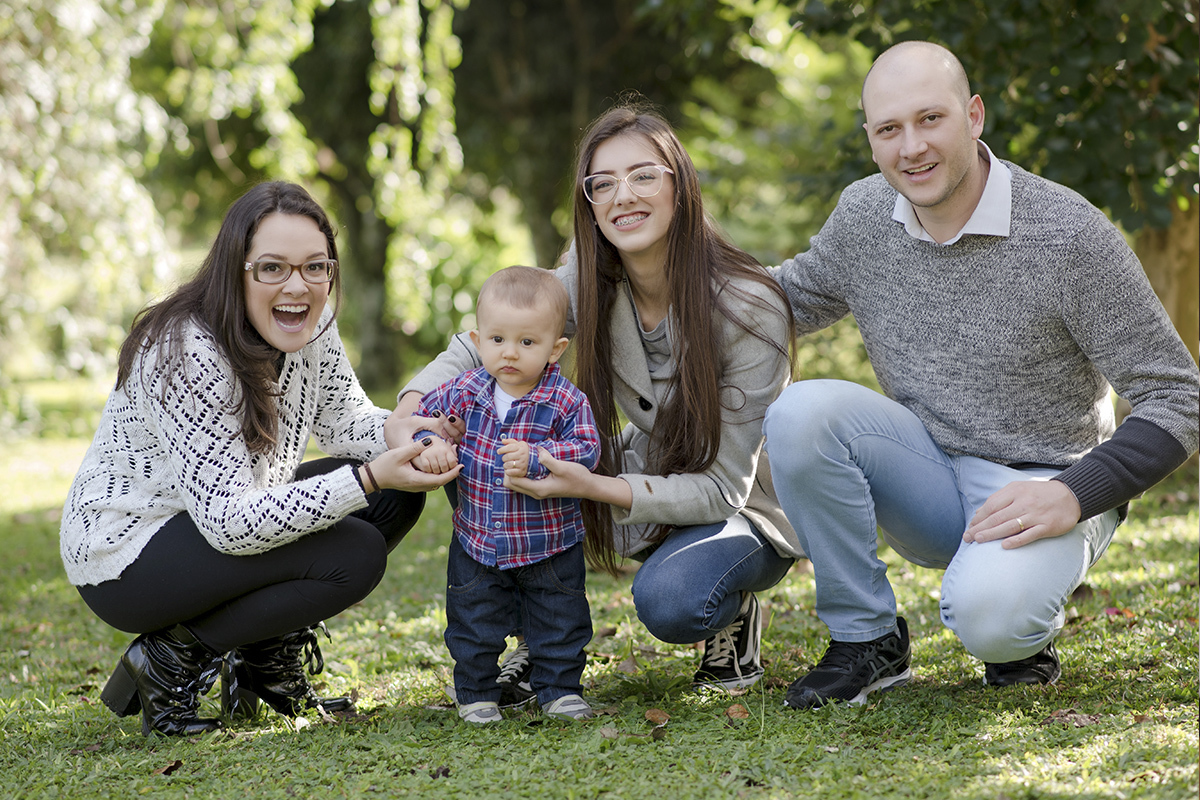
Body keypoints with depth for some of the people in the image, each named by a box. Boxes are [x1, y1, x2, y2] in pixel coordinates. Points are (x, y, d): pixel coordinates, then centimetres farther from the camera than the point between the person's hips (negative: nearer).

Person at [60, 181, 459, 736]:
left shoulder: (309, 326, -6)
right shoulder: (187, 356, -30)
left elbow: (346, 421, 6)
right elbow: (229, 522, -33)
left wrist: (414, 434, -17)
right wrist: (368, 478, -37)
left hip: (227, 519, 9)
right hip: (125, 555, -9)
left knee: (396, 495, -3)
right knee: (354, 554, -23)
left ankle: (265, 663, 9)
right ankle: (173, 659, -7)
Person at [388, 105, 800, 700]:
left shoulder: (751, 310, -27)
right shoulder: (589, 284, -12)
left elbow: (721, 488, -26)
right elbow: (479, 344, -8)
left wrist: (589, 487, -41)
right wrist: (406, 417, -32)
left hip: (747, 508, -5)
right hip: (647, 473, 5)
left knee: (669, 601, -38)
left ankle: (733, 608, 0)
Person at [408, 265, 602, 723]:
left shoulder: (567, 402, -16)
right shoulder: (464, 392, -8)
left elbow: (586, 450, -21)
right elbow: (419, 416, 4)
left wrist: (535, 458, -34)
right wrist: (428, 447, -16)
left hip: (550, 545, -2)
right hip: (477, 541, 2)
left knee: (559, 622, 10)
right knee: (473, 623, 11)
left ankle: (559, 688, 27)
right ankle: (475, 692, 28)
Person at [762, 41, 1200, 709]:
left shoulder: (1070, 234, -18)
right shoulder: (863, 215, -3)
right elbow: (798, 295, 20)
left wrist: (1072, 495, -28)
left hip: (1042, 487, -5)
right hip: (929, 475, 5)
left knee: (985, 610, -36)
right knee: (801, 412, -23)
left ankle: (1030, 618, 4)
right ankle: (866, 640, -7)